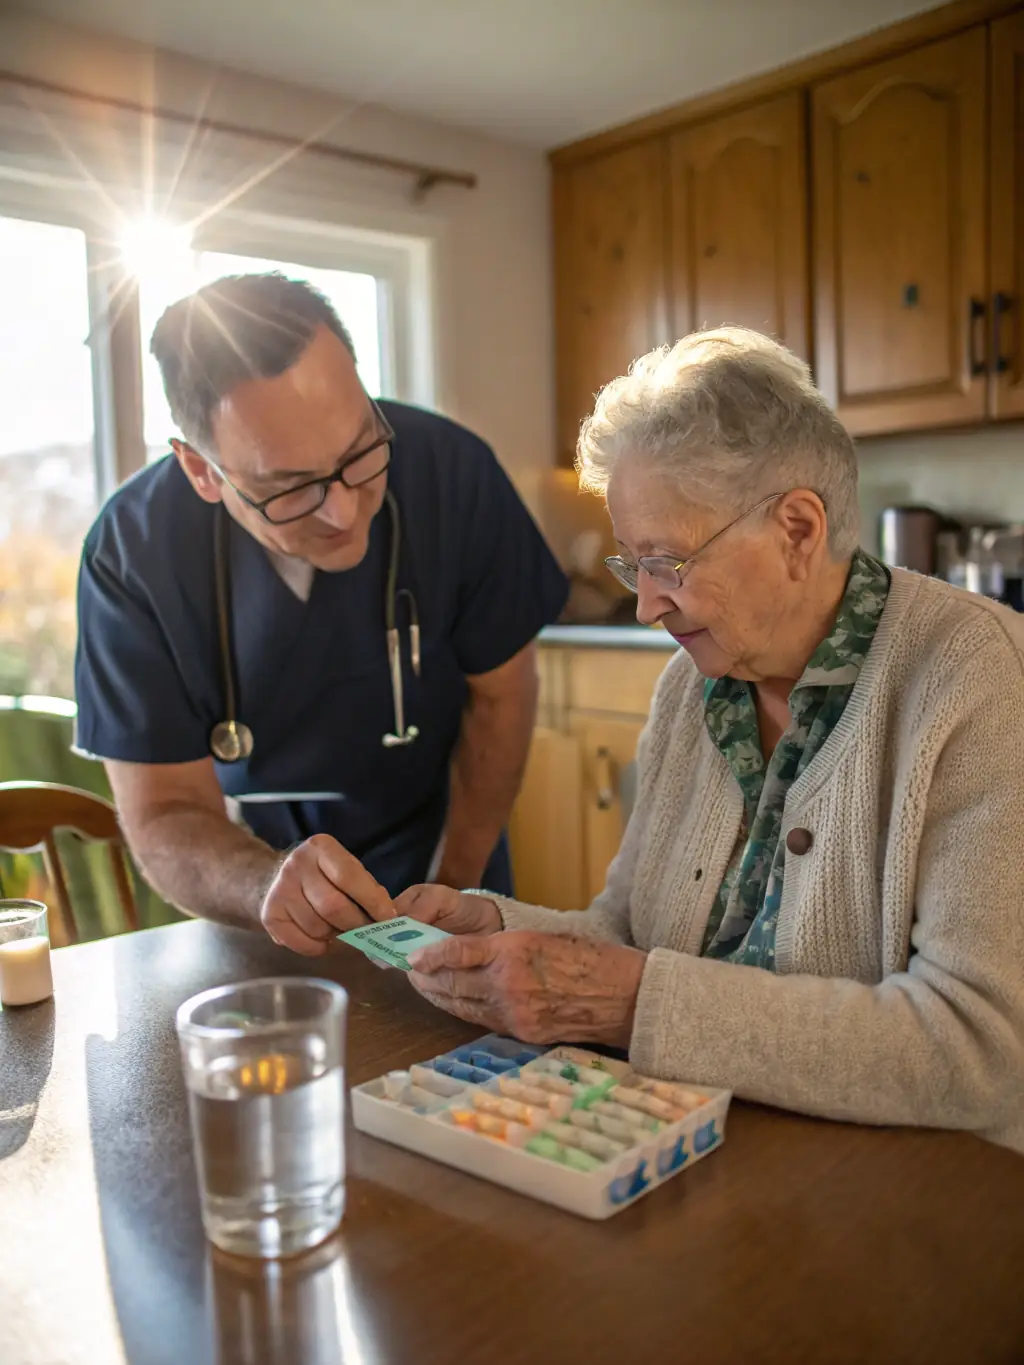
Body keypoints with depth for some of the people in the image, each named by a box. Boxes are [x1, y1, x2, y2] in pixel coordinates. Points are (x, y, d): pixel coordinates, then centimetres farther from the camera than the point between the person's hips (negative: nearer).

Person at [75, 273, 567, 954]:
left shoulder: (450, 469, -21)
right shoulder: (132, 554, -21)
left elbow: (500, 692, -8)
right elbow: (164, 813, -17)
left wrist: (454, 887, -9)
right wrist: (270, 885, -38)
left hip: (436, 864, 0)